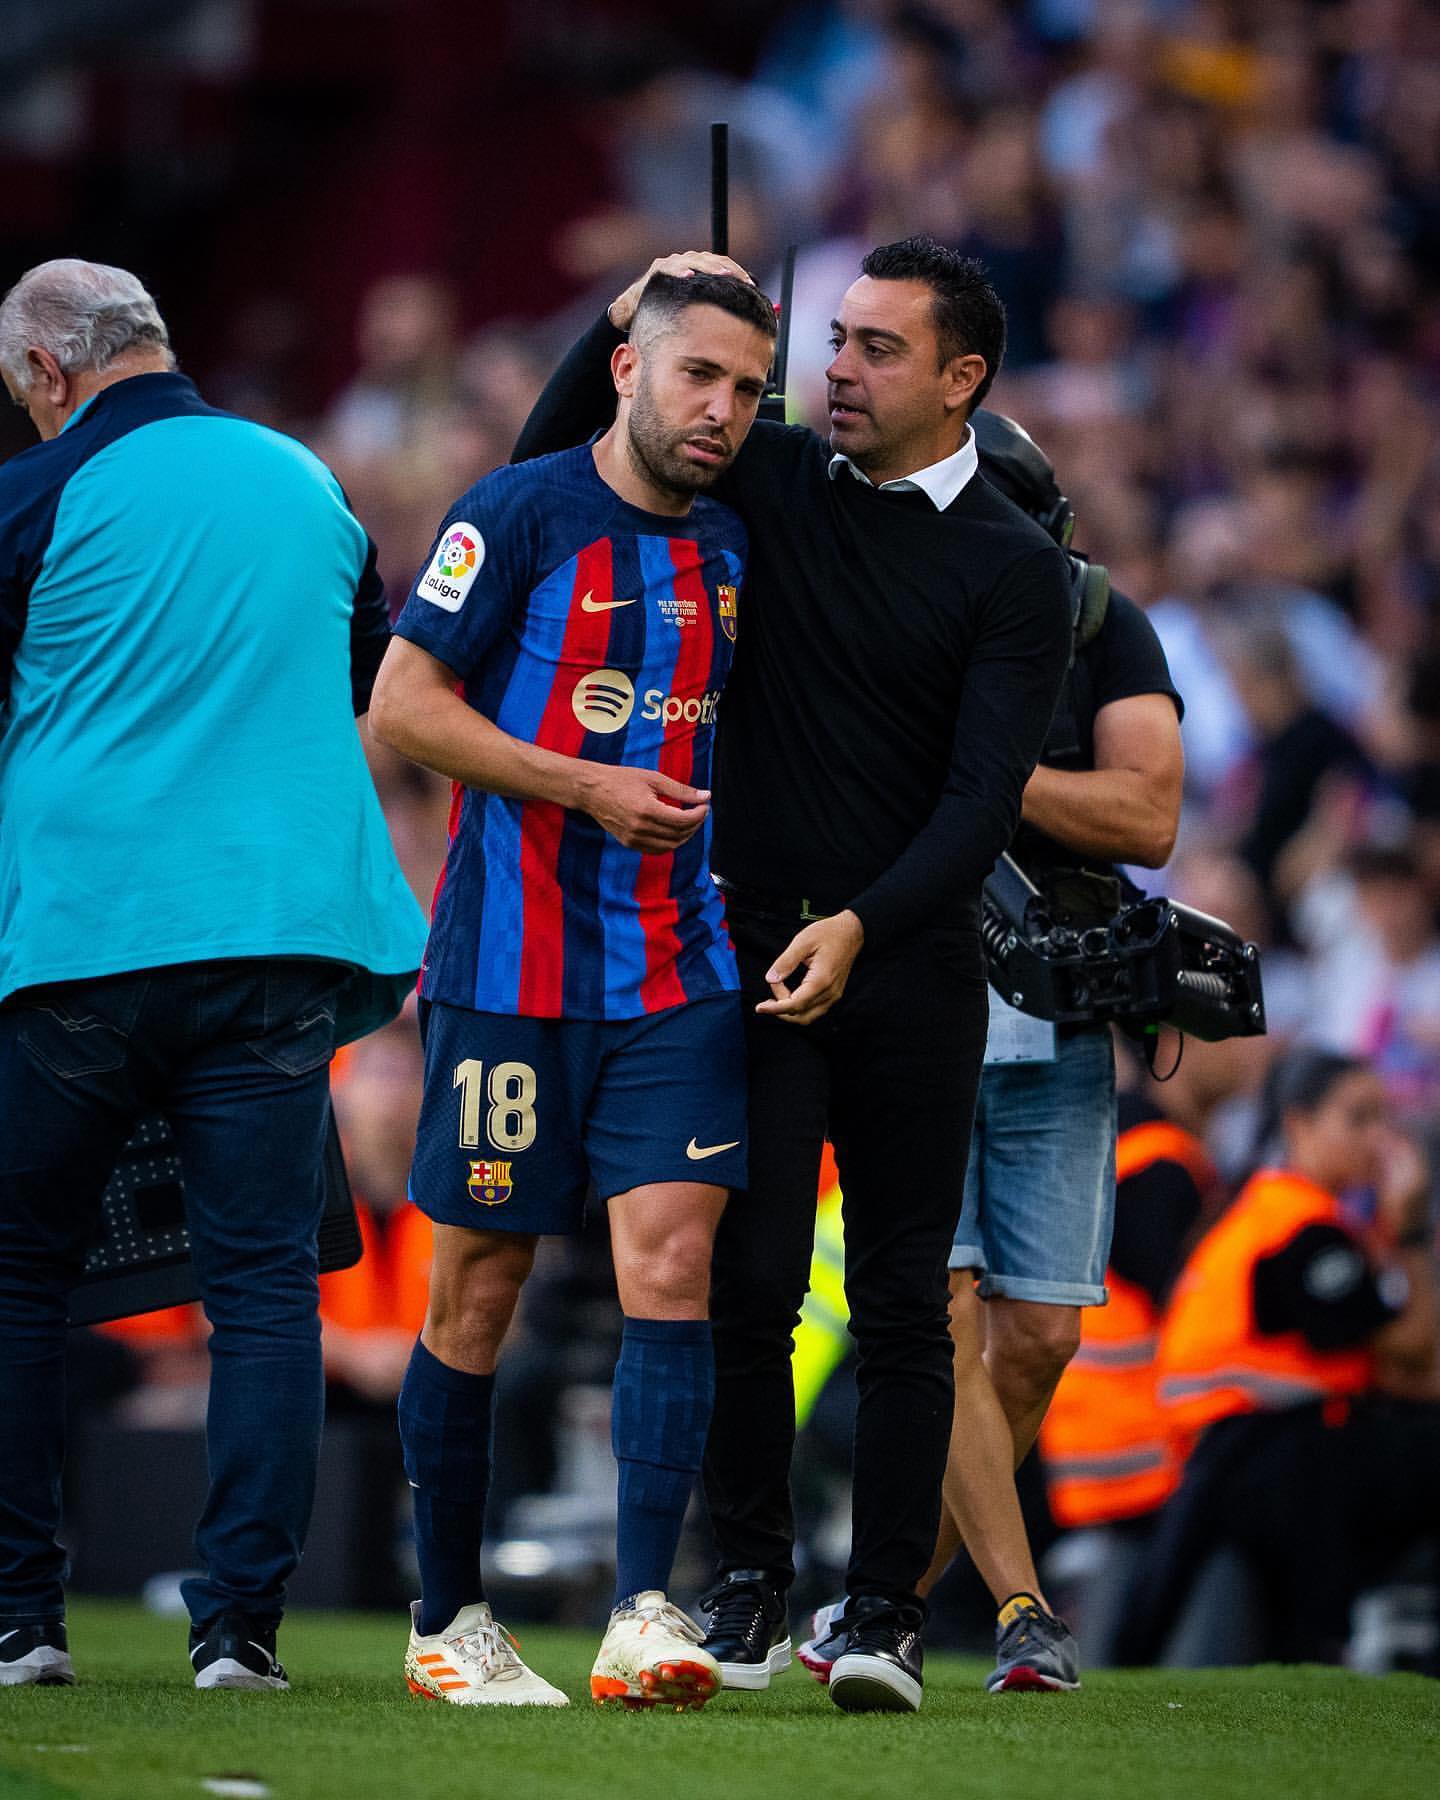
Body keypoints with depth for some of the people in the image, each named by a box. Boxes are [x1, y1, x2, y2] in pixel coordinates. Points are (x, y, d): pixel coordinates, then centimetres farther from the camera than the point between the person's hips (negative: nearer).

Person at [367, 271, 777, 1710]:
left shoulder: (732, 547, 12)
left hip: (677, 972, 4)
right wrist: (586, 787, -14)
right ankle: (446, 1620, 14)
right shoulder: (516, 515, -6)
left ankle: (643, 1616, -14)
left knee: (671, 1265, -10)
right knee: (477, 1294, 2)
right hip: (509, 972, -4)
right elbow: (402, 705, -9)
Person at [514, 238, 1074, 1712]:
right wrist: (622, 328, 0)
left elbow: (983, 797, -10)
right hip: (752, 949, 2)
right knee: (746, 1284, -3)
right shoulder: (767, 484, 7)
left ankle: (887, 1608, 2)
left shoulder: (1014, 570, -1)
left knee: (899, 1302, -1)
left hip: (910, 966, -2)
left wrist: (859, 926, -25)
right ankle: (747, 1585, 8)